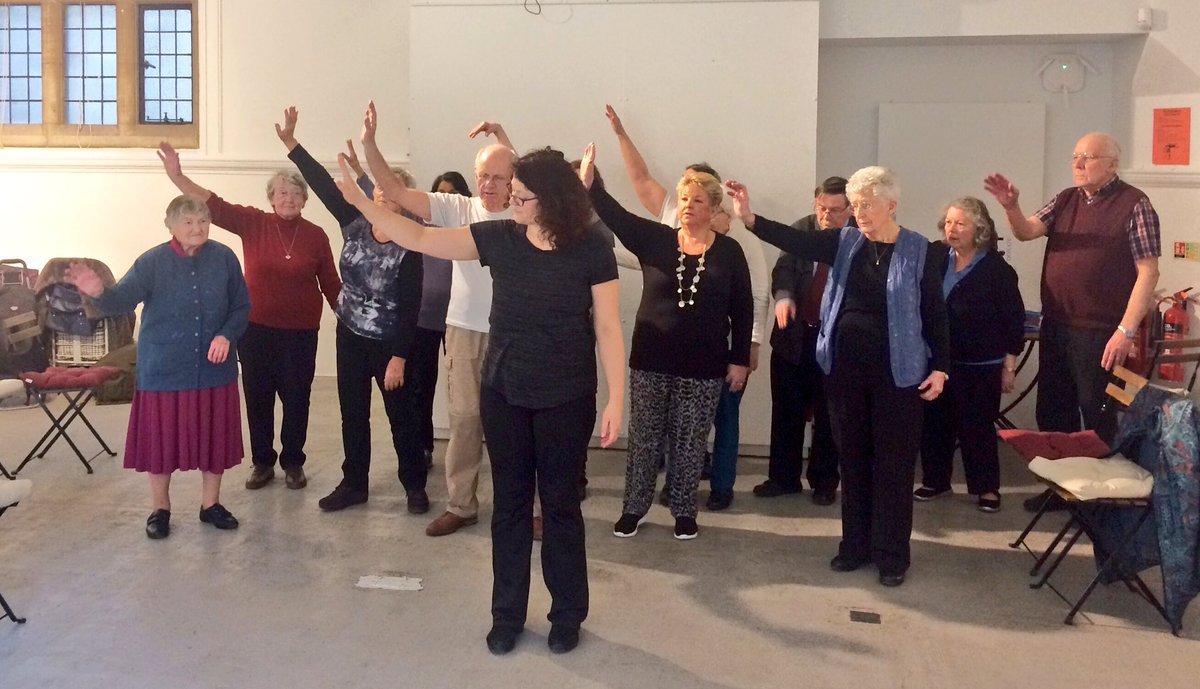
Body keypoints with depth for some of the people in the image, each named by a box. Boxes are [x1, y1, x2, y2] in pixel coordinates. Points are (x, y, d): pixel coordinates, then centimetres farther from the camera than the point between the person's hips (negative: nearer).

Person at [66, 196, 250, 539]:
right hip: (163, 369, -1)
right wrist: (99, 292, -42)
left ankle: (211, 503, 27)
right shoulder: (152, 262, -7)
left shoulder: (224, 258, -2)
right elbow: (123, 299, -19)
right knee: (161, 436, 6)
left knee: (214, 435, 9)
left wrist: (227, 335, -14)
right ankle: (160, 508, 24)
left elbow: (241, 306, 3)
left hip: (214, 368, 2)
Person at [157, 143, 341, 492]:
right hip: (256, 328, 1)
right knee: (258, 397, 9)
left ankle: (293, 463, 23)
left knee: (296, 398, 7)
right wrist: (176, 176, -24)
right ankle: (262, 463, 24)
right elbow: (214, 205, -12)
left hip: (300, 332, -1)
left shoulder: (316, 235, -2)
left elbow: (331, 284, 3)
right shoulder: (254, 223, -2)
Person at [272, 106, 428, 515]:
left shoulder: (408, 249, -18)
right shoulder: (354, 226, -4)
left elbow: (410, 308, -18)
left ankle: (414, 485, 21)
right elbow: (324, 186, -7)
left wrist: (399, 357, -20)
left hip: (389, 344, -5)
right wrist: (291, 144, -12)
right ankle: (354, 484, 27)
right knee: (352, 415, 14)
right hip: (350, 336, 5)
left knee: (402, 416, 7)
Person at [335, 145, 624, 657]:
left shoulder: (591, 249, -11)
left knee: (560, 504, 10)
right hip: (503, 393, 3)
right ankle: (507, 614, 27)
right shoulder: (499, 237, -4)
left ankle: (567, 615, 27)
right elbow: (419, 239, -4)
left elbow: (608, 329, -9)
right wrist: (361, 202, -12)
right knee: (510, 504, 13)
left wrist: (615, 401, -12)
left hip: (566, 399, -3)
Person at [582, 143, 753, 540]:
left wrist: (740, 360, -2)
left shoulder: (728, 252, -1)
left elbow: (742, 310, 1)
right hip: (651, 360, 1)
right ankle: (634, 508, 25)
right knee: (643, 438, 10)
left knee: (689, 444, 9)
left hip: (703, 366, -1)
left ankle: (684, 512, 25)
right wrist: (589, 184, -30)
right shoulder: (654, 239, 0)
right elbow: (616, 216, -13)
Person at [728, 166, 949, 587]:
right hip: (845, 370, 4)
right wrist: (750, 218, -22)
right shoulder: (845, 243, 4)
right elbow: (795, 242, -8)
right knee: (852, 459, 12)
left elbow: (935, 313, -2)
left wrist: (940, 367, -7)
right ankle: (855, 543, 25)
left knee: (894, 464, 4)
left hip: (897, 375, -4)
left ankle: (892, 554, 15)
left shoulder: (921, 252, -4)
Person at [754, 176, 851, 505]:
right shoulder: (801, 228, 2)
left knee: (827, 413, 9)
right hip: (794, 334, 3)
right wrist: (783, 297, -25)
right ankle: (783, 477, 24)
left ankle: (824, 481, 22)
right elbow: (784, 267, -5)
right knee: (786, 410, 11)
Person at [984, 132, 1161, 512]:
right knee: (1052, 412, 15)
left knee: (1097, 417, 4)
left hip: (1099, 332, -6)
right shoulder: (1065, 199, 9)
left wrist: (1126, 331, -18)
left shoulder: (1134, 205, -9)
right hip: (1055, 326, 6)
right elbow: (1027, 232, 0)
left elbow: (1148, 272, -13)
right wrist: (1011, 207, -22)